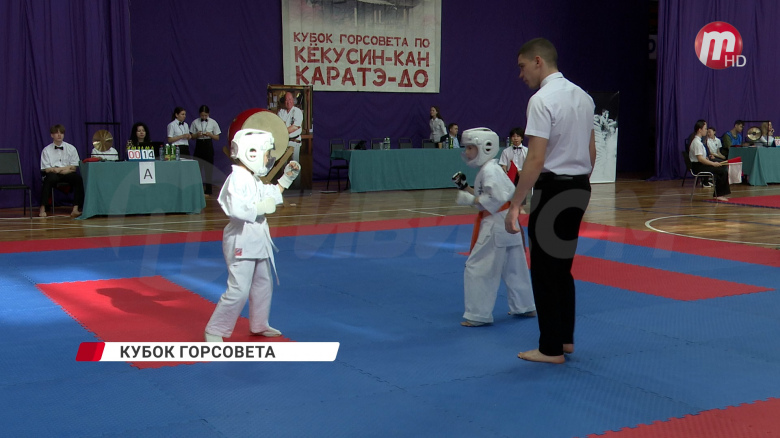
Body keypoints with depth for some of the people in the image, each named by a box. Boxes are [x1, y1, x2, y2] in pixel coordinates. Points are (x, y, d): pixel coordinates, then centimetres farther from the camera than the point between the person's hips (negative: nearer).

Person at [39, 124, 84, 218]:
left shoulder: (71, 149, 10)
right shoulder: (46, 150, 6)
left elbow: (74, 167, 6)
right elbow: (47, 169, -1)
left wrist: (58, 169, -10)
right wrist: (65, 169, -13)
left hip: (67, 175, 2)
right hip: (53, 175, -1)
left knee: (78, 178, -30)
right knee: (50, 177, -36)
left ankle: (76, 209, -31)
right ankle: (42, 209, -33)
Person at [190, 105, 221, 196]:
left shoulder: (213, 123, -1)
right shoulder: (195, 122, 2)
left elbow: (217, 137, 2)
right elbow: (192, 136, 7)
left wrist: (210, 134, -17)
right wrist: (197, 135, -14)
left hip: (208, 145, -1)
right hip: (199, 145, 1)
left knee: (208, 168, 2)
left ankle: (208, 191, 11)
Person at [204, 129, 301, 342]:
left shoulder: (254, 179, 11)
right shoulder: (237, 179, -20)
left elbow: (270, 194, 28)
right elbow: (237, 210, -31)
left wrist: (286, 178, 19)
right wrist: (261, 207, -21)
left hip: (257, 241, 10)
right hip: (241, 242, -10)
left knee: (263, 285, 20)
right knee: (238, 290, -9)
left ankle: (259, 325, 36)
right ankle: (214, 330, 3)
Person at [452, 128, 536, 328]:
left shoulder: (489, 171, -17)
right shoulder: (488, 169, 14)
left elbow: (495, 198, -27)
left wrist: (470, 199, -20)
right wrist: (465, 187, 11)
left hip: (496, 227, -11)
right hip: (506, 224, 11)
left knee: (477, 268, -4)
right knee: (514, 268, 18)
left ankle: (478, 315, 1)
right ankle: (524, 307, 29)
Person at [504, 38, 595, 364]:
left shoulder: (542, 100, -17)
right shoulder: (583, 96, 11)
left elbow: (536, 160, -22)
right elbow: (591, 151, 16)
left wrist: (514, 205, -19)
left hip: (552, 190, -9)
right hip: (579, 190, 9)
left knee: (545, 271, 2)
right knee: (562, 266, 19)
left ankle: (552, 348, 9)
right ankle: (565, 338, 27)